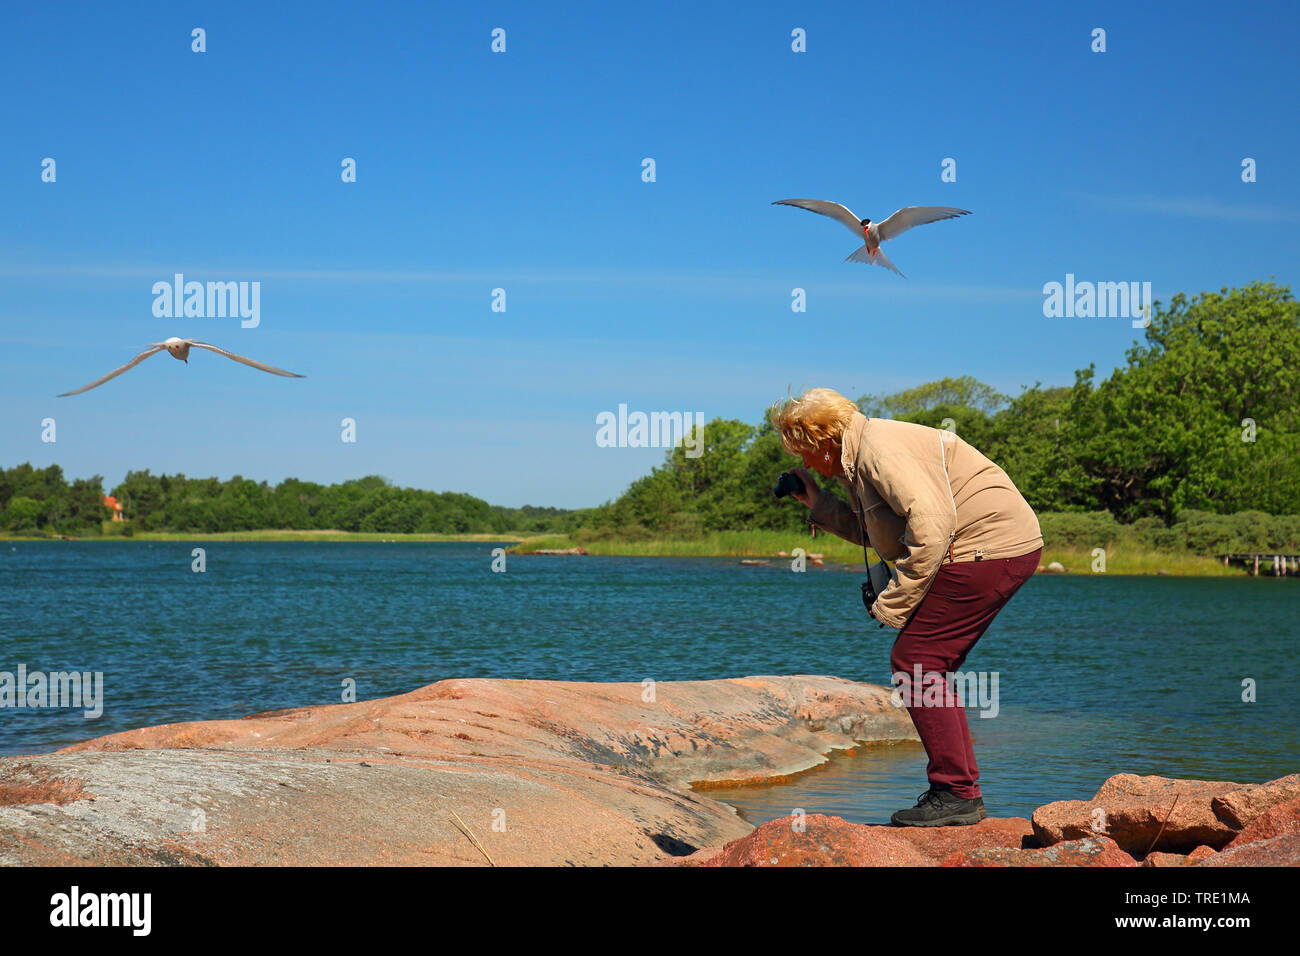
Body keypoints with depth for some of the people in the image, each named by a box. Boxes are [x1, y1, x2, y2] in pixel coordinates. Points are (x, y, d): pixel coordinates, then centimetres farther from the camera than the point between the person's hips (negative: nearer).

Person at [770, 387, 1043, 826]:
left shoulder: (878, 447, -15)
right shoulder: (860, 459, 18)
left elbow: (932, 522, -25)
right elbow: (877, 533, 22)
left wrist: (893, 605, -20)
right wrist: (819, 504, 18)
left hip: (990, 547, -11)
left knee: (914, 660, -9)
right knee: (930, 665, 13)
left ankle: (957, 794, -6)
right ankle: (959, 788, 18)